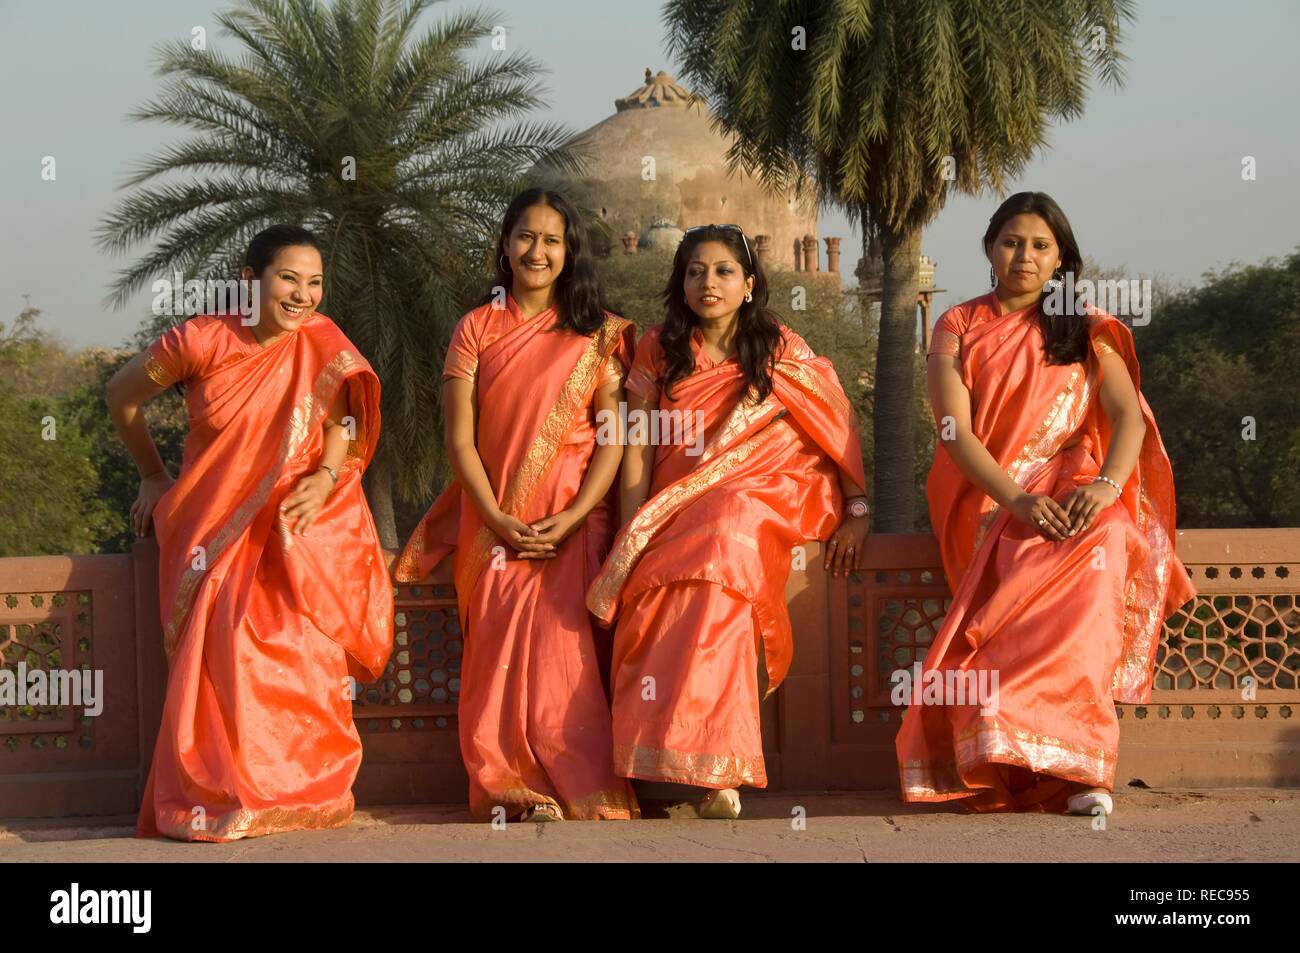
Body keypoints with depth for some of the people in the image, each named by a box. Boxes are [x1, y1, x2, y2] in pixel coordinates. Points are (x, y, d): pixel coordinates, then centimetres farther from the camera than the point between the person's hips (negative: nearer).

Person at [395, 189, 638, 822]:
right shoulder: (476, 329, 9)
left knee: (564, 655, -13)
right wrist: (497, 519, -9)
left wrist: (573, 518, -13)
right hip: (494, 526, 2)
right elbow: (459, 438, 3)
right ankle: (512, 791, -3)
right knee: (498, 657, -8)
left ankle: (584, 796, -9)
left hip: (571, 525, -2)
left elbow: (613, 436, 0)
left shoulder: (597, 332, 6)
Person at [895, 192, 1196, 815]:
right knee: (1039, 559, -36)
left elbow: (1129, 417, 0)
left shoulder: (1087, 332, 15)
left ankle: (1080, 766, -39)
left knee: (1099, 547, -35)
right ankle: (1079, 763, -36)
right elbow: (955, 431, -3)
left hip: (1073, 491, 1)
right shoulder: (958, 329, 11)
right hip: (989, 499, -1)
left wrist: (1107, 484, -23)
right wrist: (1018, 501, -21)